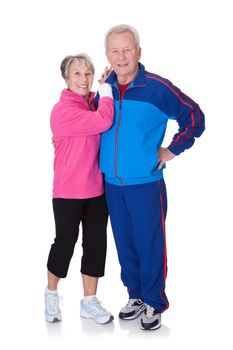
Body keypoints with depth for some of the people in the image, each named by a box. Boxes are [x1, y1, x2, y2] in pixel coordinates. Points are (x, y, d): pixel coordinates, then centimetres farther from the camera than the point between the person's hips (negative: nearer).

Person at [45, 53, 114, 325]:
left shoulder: (94, 105, 7)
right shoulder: (63, 110, -16)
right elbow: (103, 122, -26)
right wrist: (106, 90, -10)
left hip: (97, 189, 6)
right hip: (68, 192, -6)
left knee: (96, 242, 9)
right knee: (65, 242, 6)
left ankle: (89, 301, 23)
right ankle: (51, 294, 31)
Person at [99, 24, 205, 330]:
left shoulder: (158, 88, -11)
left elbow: (194, 118, -4)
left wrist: (172, 150, -4)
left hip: (146, 183, -4)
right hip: (112, 184, 5)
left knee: (150, 245, 4)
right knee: (125, 245, 15)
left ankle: (154, 304, 23)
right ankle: (136, 296, 34)